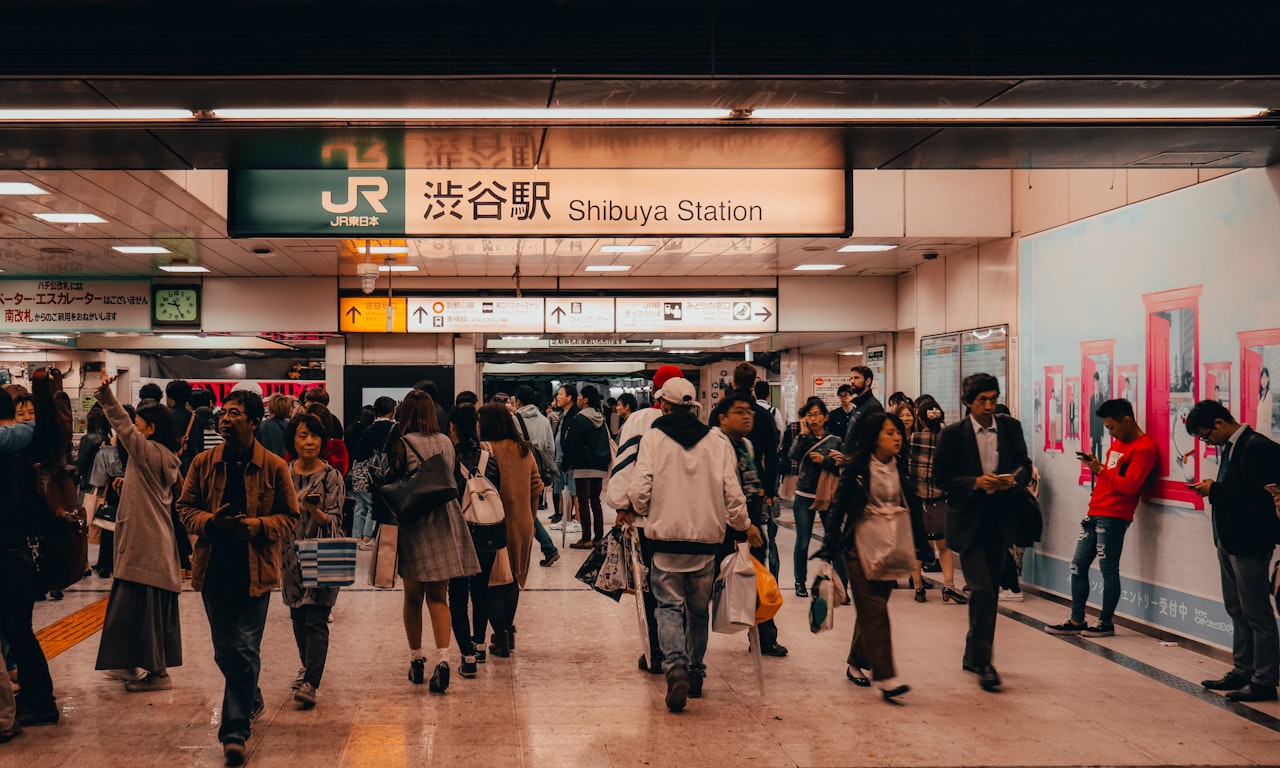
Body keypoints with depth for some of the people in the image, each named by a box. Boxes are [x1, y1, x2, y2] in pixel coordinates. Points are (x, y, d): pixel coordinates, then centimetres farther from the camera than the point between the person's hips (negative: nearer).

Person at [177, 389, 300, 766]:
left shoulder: (274, 466, -5)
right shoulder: (203, 463, 3)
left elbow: (289, 517, 0)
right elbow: (185, 508, 8)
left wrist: (254, 525, -17)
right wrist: (211, 520, -13)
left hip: (255, 572, -3)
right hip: (214, 569, 3)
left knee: (245, 651, -5)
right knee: (225, 651, 13)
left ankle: (234, 731, 1)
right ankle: (251, 699, 39)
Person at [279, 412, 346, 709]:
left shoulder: (331, 476, -6)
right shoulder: (284, 474, 4)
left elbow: (334, 522, -10)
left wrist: (315, 510, -31)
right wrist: (275, 561, 10)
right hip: (292, 556, 4)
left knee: (316, 620, -10)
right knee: (298, 618, 14)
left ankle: (310, 683, -11)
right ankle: (309, 666, 35)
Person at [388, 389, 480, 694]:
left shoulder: (401, 444, -8)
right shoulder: (446, 443, 5)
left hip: (413, 527, -3)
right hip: (445, 526, 3)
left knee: (413, 597, 12)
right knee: (438, 597, 6)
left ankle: (416, 659, 19)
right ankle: (442, 658, -10)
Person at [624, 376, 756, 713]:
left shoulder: (653, 439, -4)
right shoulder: (718, 443, 3)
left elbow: (640, 490, -11)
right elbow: (732, 494, 0)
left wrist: (633, 509, 12)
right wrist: (745, 526, 17)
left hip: (666, 536, -3)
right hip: (707, 537, 3)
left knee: (670, 605, 1)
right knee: (698, 609, 16)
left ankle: (675, 667, -21)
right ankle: (695, 672, 23)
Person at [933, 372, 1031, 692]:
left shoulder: (1010, 427, 5)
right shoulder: (953, 434, -5)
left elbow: (1025, 465, 7)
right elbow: (942, 476, -6)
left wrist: (1013, 479, -16)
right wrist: (975, 483, -21)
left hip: (1000, 521, 4)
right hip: (968, 522, -4)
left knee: (988, 591, 12)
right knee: (983, 590, -12)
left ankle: (973, 656, 26)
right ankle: (982, 662, -8)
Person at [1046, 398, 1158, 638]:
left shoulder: (1144, 448, -11)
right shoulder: (1119, 442, 20)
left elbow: (1128, 486, -19)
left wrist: (1100, 470, -14)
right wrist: (1095, 465, 4)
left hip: (1113, 517, -10)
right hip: (1094, 513, 10)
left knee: (1108, 569, -3)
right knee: (1077, 566, 9)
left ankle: (1106, 623, 6)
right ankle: (1077, 621, 15)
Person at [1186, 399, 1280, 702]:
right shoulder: (1231, 448, 11)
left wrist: (1215, 490, -18)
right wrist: (1213, 490, -3)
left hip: (1249, 543, -10)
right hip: (1228, 540, 10)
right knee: (1237, 611, 16)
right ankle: (1242, 671, 26)